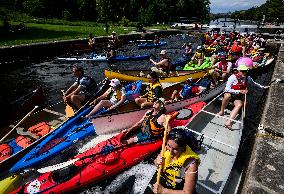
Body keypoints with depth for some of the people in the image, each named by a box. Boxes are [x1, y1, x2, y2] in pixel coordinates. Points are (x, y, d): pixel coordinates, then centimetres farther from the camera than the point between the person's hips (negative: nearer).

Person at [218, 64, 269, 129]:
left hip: (238, 96, 3)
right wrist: (239, 91, -25)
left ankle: (229, 122, -40)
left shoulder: (248, 78, -1)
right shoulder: (233, 77, -18)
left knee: (239, 105, -29)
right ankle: (222, 111, -17)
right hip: (229, 92, -3)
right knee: (227, 96, -40)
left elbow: (254, 83, 23)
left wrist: (263, 87, 27)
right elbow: (227, 89, -22)